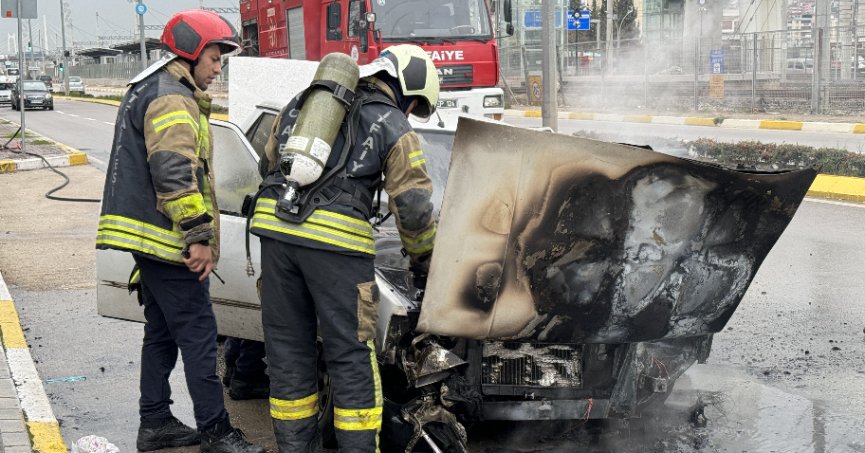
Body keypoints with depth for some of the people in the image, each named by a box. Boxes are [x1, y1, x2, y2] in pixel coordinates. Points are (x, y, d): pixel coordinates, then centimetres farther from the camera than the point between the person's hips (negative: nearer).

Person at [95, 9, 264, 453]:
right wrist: (200, 235, -24)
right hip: (168, 242, -11)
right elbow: (175, 173, -25)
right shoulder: (173, 100, -15)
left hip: (147, 236, 11)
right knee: (198, 334, -6)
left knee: (162, 332, 16)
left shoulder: (147, 91, 21)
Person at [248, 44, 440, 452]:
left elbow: (269, 164, 26)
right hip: (335, 239, -5)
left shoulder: (304, 101, 22)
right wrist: (423, 263, 17)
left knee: (288, 347, 12)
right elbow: (413, 208, 3)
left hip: (275, 226, 5)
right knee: (351, 356, 3)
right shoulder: (394, 128, 6)